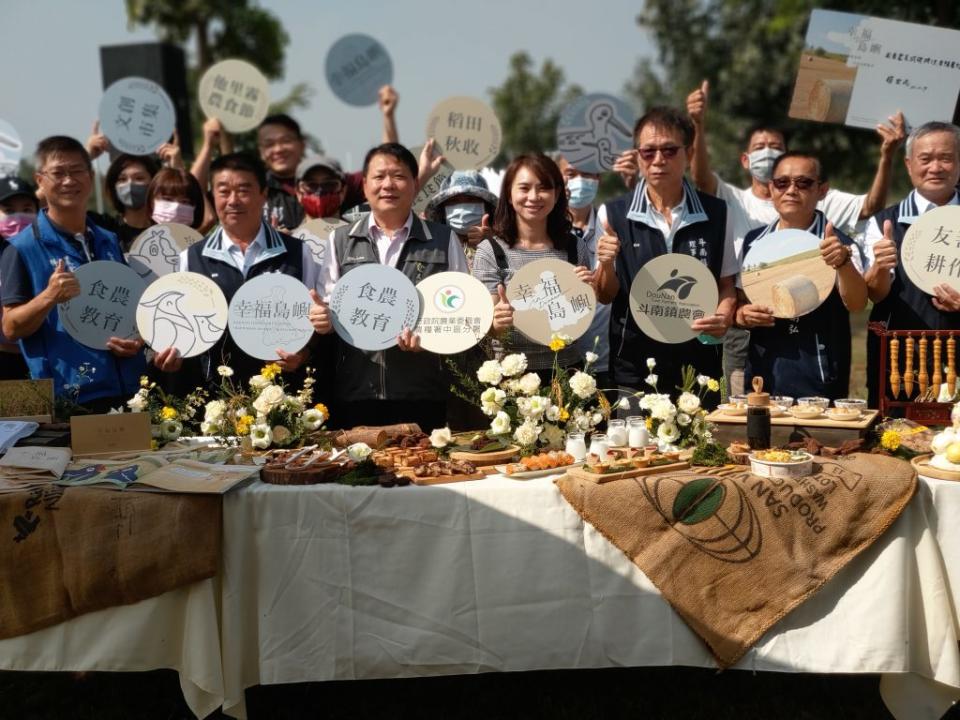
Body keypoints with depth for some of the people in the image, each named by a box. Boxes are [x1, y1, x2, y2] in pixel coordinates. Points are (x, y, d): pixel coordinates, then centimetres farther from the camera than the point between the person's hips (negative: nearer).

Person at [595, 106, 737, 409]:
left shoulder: (715, 213, 2)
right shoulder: (613, 214, -1)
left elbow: (726, 285, 10)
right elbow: (605, 296, 6)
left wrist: (724, 316, -10)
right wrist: (607, 265, -15)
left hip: (699, 369, 1)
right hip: (634, 370, -1)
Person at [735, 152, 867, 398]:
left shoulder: (837, 245, -5)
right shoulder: (753, 242, 7)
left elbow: (856, 304, -19)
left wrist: (843, 262, -36)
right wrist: (743, 315, -7)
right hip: (761, 376, 3)